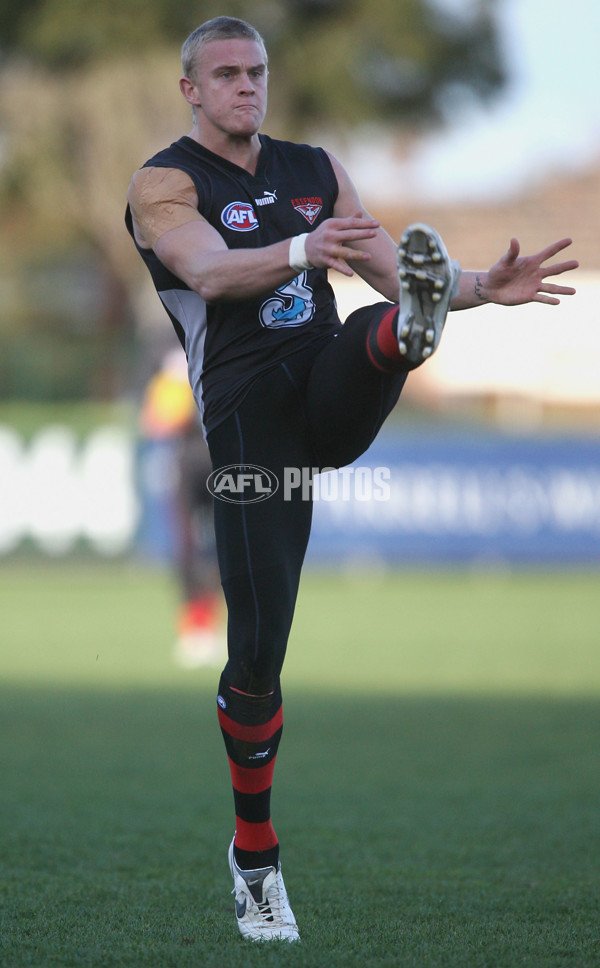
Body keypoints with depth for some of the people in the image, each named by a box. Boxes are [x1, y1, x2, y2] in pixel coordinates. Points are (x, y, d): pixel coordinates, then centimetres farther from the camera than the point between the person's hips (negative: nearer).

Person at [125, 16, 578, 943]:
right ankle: (254, 856, 9)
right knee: (257, 649, -6)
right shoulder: (165, 183, 1)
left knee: (385, 327, -31)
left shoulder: (314, 168, 19)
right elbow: (210, 272, -19)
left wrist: (482, 288, -6)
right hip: (250, 418, -4)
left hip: (332, 391, 4)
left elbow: (387, 267, 14)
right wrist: (301, 249, -40)